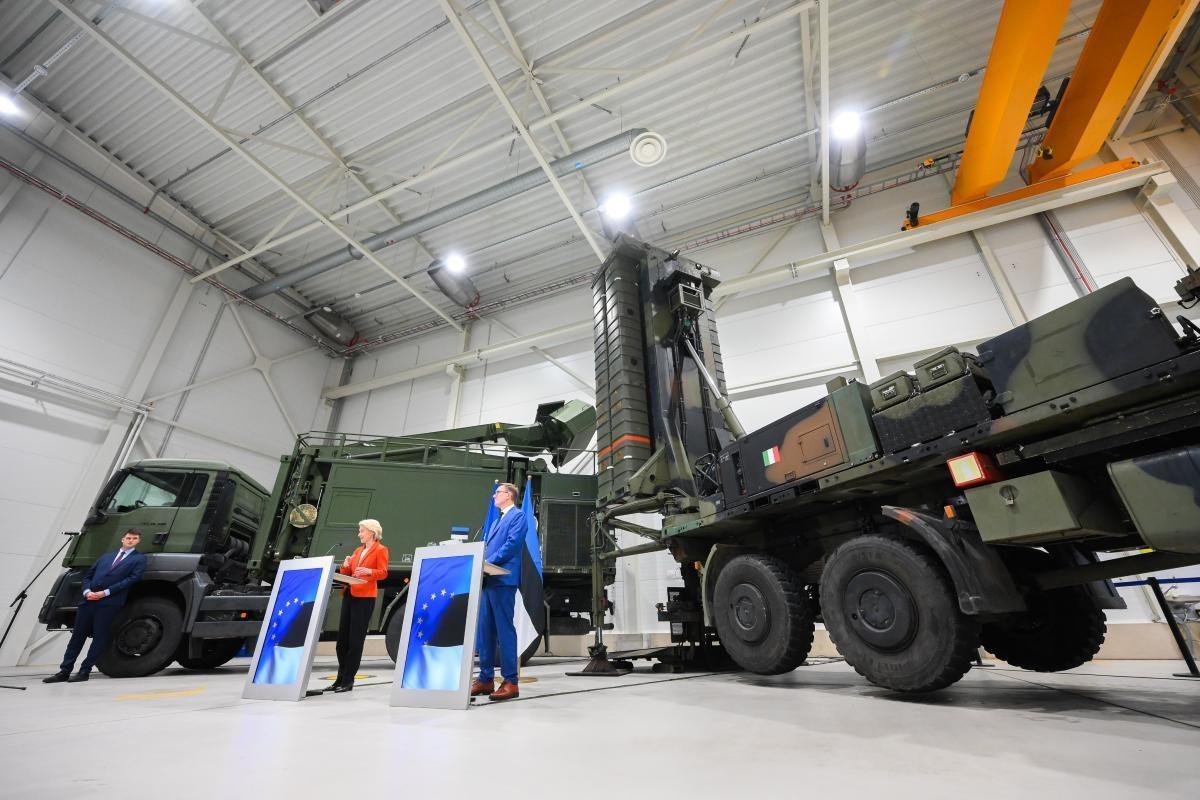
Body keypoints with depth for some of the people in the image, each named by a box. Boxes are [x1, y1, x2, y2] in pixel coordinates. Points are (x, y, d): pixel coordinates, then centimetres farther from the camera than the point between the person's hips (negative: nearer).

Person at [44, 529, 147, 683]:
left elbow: (132, 579, -7)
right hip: (88, 600, 5)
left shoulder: (139, 559, 4)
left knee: (99, 637, -3)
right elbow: (88, 575, 20)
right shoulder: (106, 556, 23)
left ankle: (84, 671, 7)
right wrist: (87, 591, 0)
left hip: (110, 602, -5)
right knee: (77, 635, 9)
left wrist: (105, 592, -11)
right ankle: (64, 671, 19)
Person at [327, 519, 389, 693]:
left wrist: (369, 571, -29)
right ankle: (341, 678, 23)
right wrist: (346, 565, -2)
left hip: (365, 597, -7)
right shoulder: (358, 550, 20)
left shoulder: (380, 550, -1)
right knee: (342, 638, 12)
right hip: (349, 595, 8)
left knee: (355, 639, -3)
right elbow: (345, 573, 19)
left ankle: (348, 681, 7)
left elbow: (383, 573, -11)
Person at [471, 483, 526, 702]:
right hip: (488, 580, 9)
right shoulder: (496, 521, 25)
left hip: (503, 579, -9)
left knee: (505, 630, -6)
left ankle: (510, 681, 1)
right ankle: (486, 678, 20)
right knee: (485, 630, 11)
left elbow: (512, 544, -15)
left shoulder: (518, 515, -3)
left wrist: (488, 563, -16)